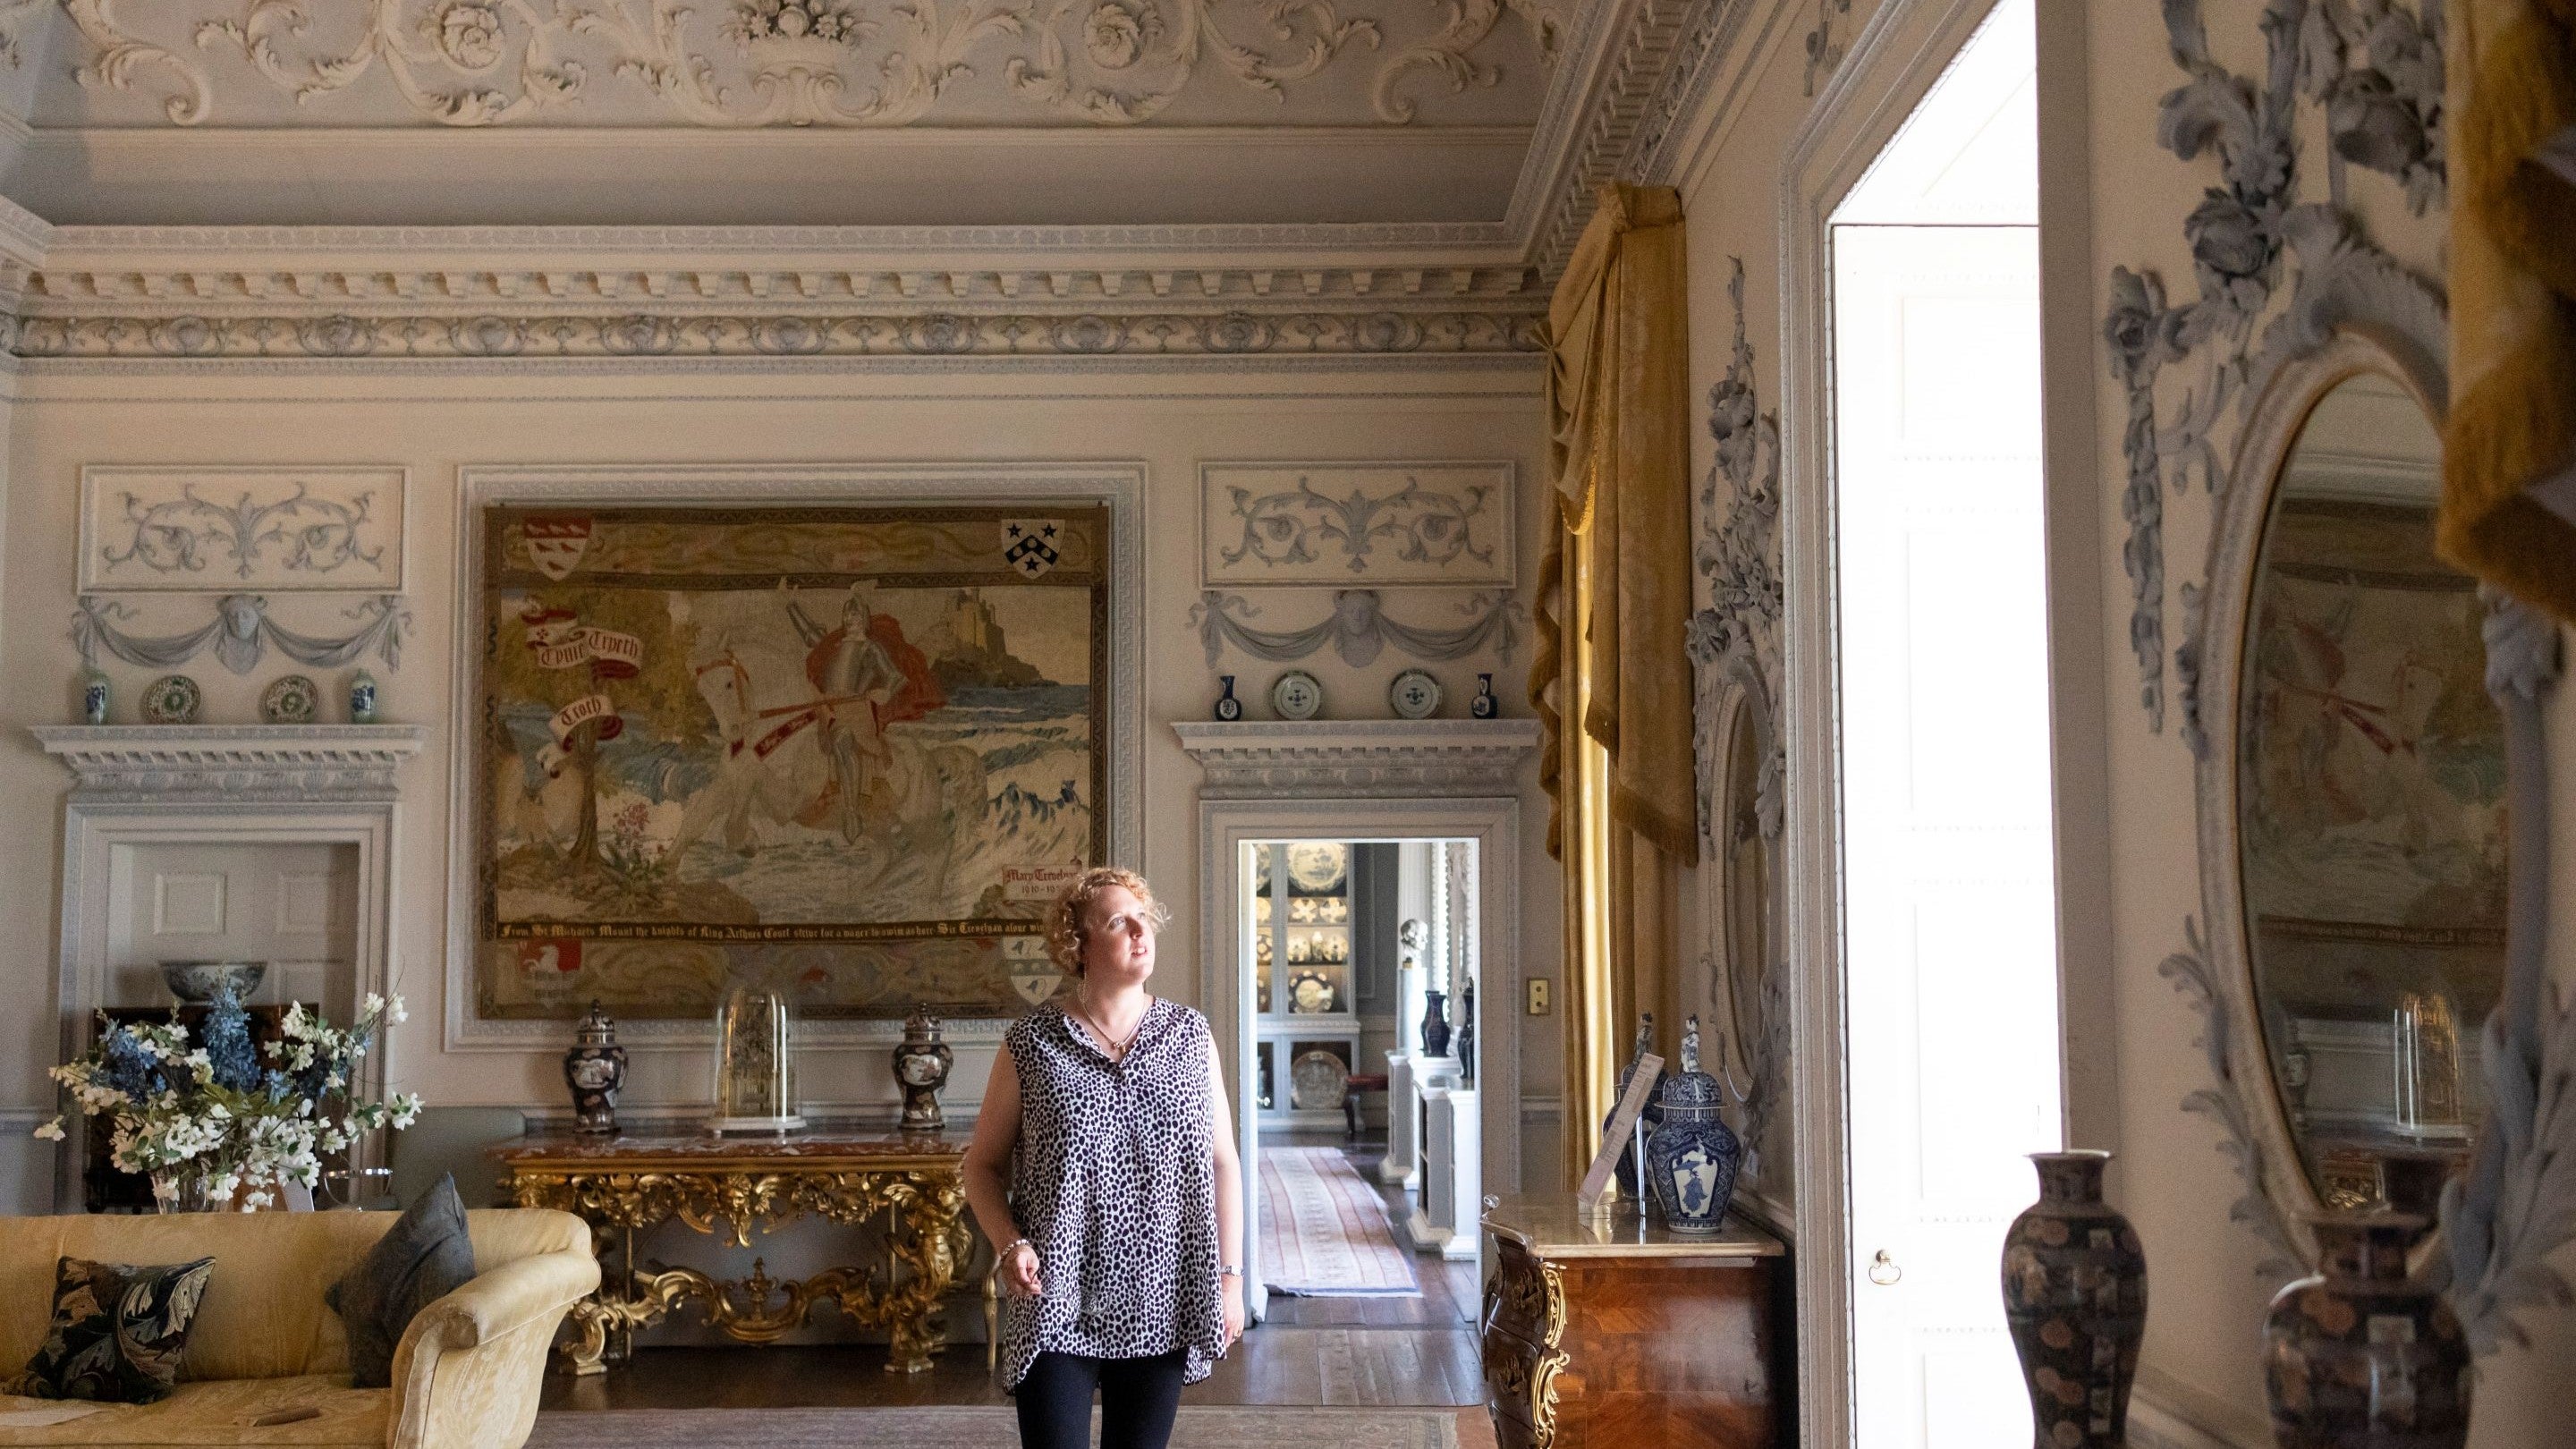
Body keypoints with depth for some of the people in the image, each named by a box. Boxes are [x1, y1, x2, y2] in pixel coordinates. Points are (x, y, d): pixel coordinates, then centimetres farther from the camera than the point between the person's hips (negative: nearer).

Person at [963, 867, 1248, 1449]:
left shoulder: (1190, 1035, 4)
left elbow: (1222, 1163, 7)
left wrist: (1229, 1274, 3)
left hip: (1161, 1304, 2)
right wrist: (1010, 1244, -12)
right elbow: (983, 1164, 4)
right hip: (1056, 1303, -2)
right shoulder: (1031, 1042, -3)